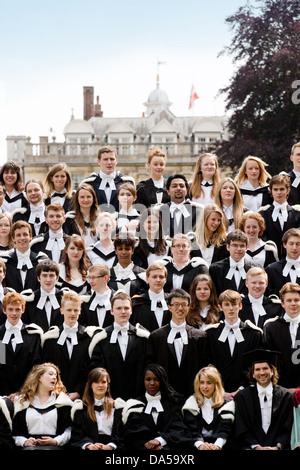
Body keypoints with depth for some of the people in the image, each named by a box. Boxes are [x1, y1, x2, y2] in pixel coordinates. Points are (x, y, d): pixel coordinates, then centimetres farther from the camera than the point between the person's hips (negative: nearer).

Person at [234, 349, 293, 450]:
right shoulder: (242, 396, 8)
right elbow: (241, 430, 4)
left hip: (277, 447, 1)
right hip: (251, 447, -1)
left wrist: (278, 447, -8)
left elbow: (287, 428, 7)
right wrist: (257, 447, -9)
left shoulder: (286, 395, 9)